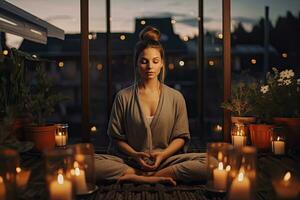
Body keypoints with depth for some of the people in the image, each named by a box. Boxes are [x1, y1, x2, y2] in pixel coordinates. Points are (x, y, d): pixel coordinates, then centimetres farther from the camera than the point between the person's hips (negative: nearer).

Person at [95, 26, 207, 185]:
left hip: (166, 160, 1)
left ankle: (135, 177, -23)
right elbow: (117, 137, 6)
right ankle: (154, 179, -23)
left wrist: (163, 154, -11)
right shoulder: (123, 97, 5)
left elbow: (181, 136, 8)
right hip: (129, 161, -1)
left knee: (208, 162, -27)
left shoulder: (175, 98, 7)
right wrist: (134, 154, -13)